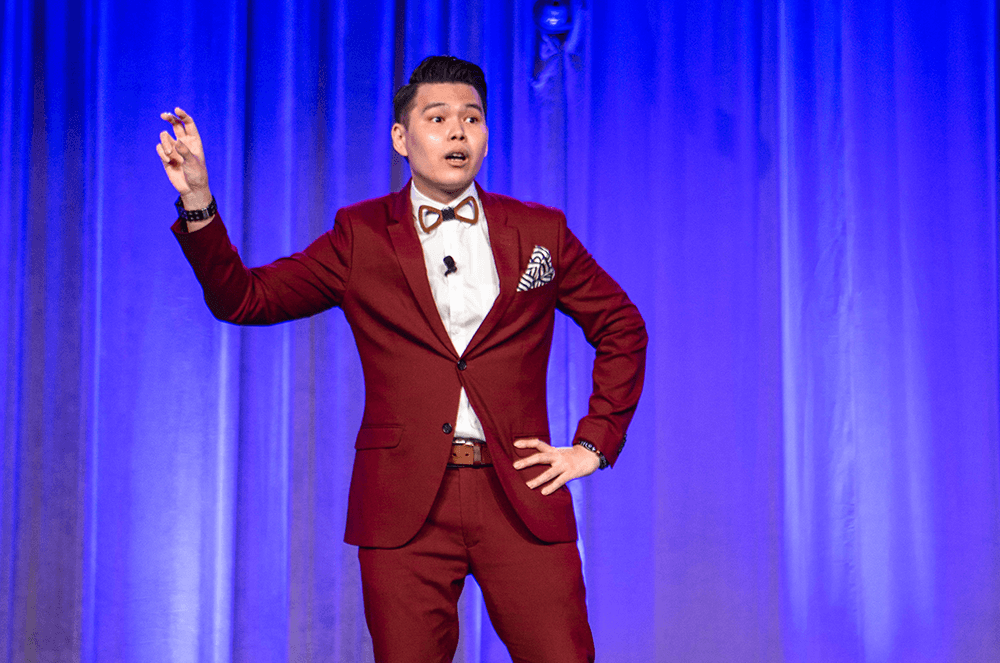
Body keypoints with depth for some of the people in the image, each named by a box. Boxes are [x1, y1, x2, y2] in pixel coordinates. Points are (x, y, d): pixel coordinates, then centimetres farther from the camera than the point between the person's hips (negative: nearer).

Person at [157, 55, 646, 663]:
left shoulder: (540, 232, 10)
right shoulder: (360, 237, 8)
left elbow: (622, 328, 19)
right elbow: (244, 298, 4)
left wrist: (593, 444, 10)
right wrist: (198, 202, -10)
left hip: (522, 497, 1)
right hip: (406, 505, 0)